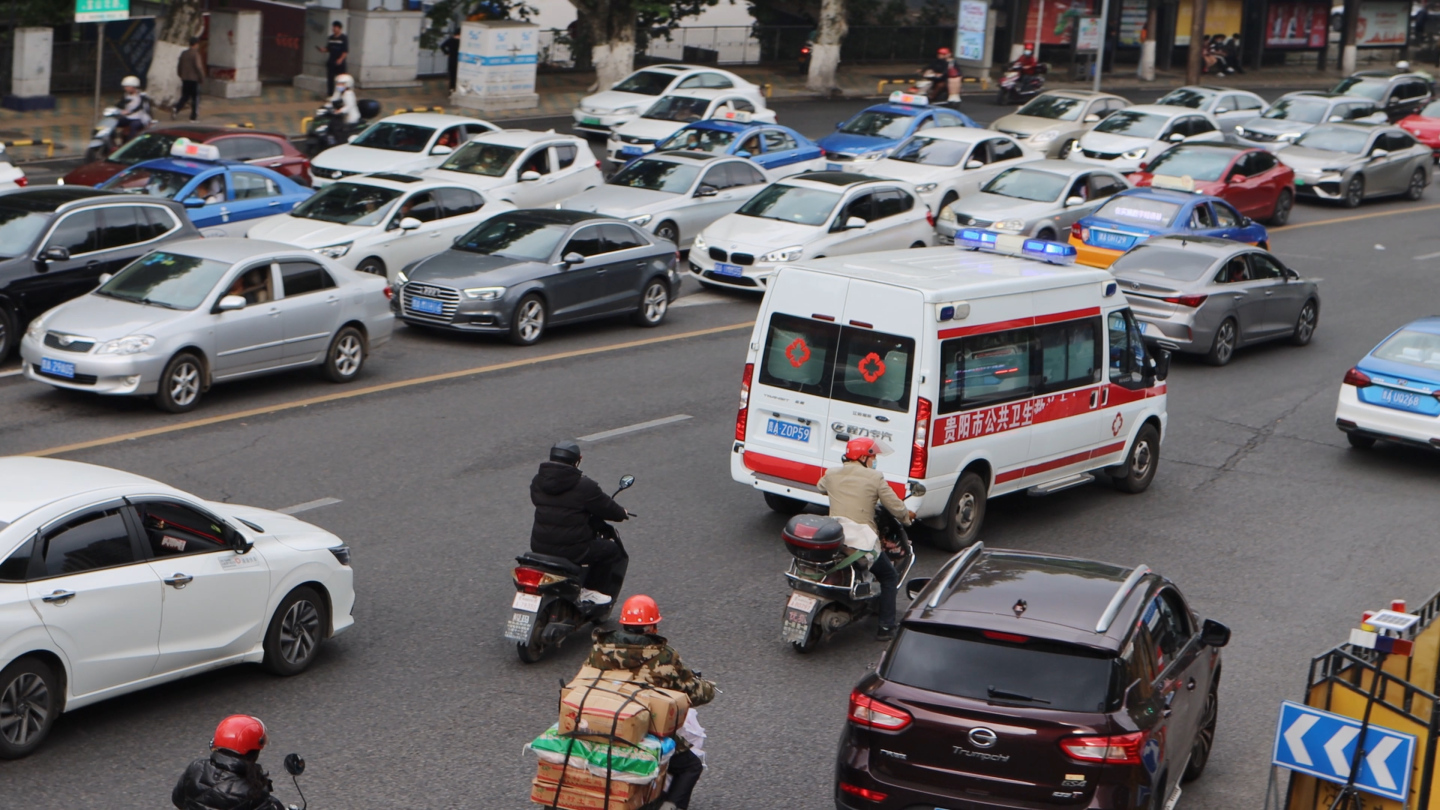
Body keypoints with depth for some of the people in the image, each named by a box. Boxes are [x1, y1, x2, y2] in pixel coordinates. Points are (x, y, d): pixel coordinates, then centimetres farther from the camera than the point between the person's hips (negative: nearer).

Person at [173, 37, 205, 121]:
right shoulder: (196, 54, -13)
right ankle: (194, 116, 7)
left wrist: (181, 75, 24)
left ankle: (176, 109, -13)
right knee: (195, 98, 6)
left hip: (184, 79, 6)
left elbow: (179, 66, 13)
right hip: (194, 79, -6)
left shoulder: (183, 53, 8)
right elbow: (198, 67, -19)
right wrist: (202, 77, -8)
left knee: (184, 97, 12)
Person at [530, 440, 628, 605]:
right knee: (611, 550, 12)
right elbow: (607, 508, -4)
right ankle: (591, 590, 13)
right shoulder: (584, 486, -13)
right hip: (571, 549, -7)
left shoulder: (537, 481, 5)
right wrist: (621, 513, 19)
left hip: (539, 547, 7)